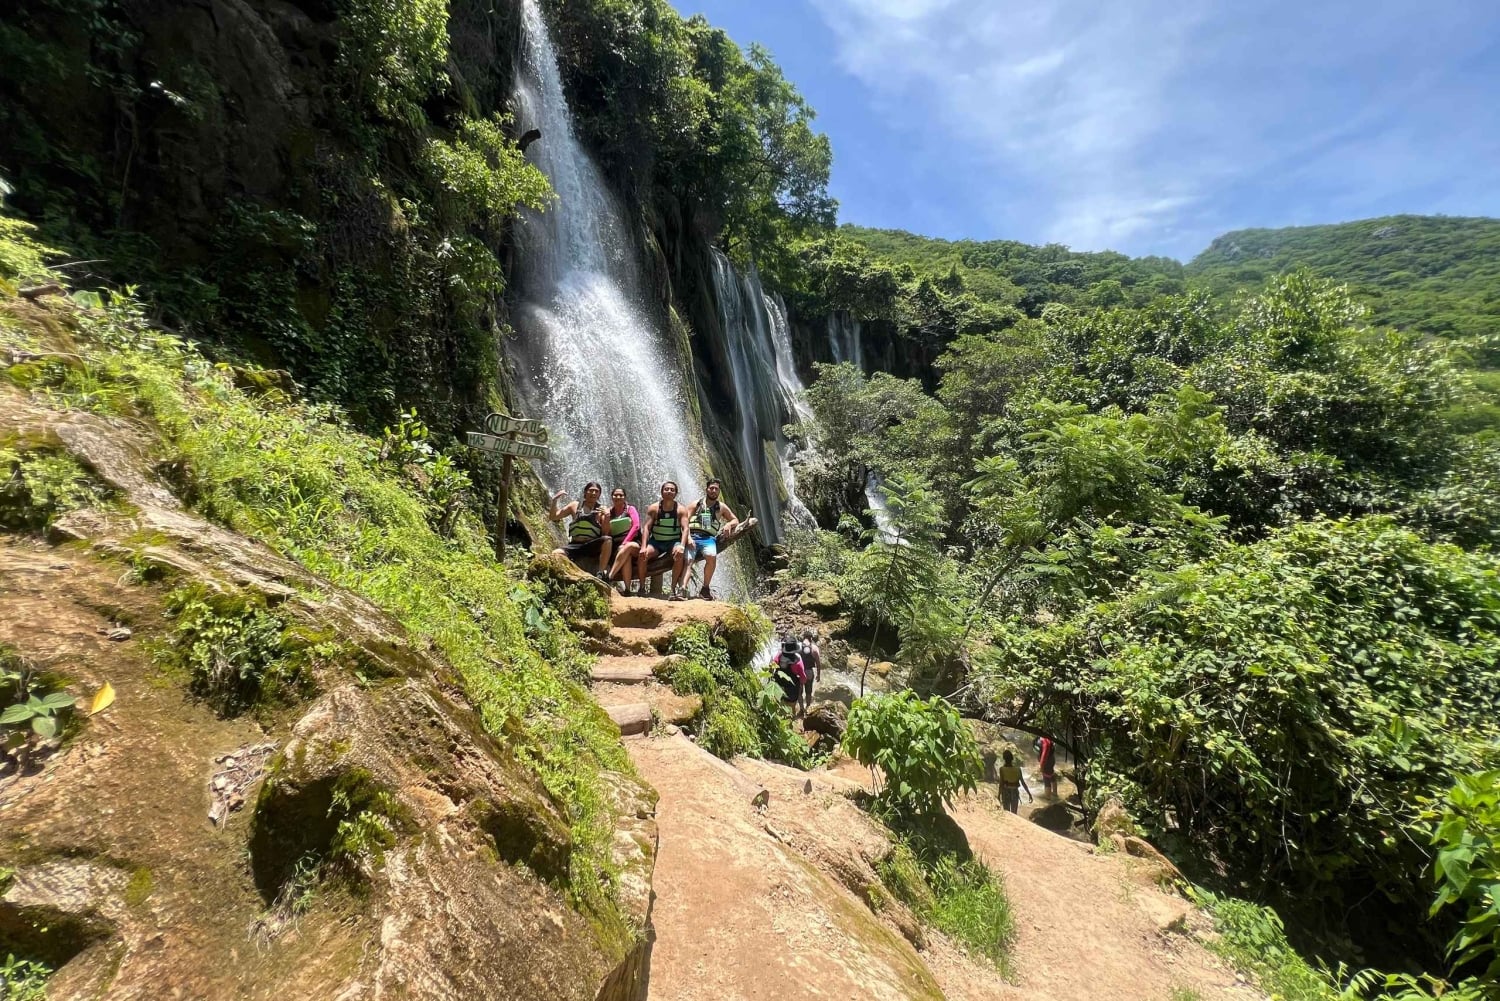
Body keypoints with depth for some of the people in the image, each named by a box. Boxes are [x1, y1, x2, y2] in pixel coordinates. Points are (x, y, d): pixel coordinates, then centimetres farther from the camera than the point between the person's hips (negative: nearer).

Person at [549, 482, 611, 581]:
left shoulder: (601, 509, 5)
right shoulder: (575, 505, 11)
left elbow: (605, 533, -3)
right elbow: (553, 517, 10)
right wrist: (555, 501, -3)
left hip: (593, 546, -1)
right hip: (575, 545, 2)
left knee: (607, 540, -32)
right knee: (555, 554, -25)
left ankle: (601, 574, -31)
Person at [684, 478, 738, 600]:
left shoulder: (721, 507, 20)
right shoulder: (697, 504, 16)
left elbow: (735, 520, 25)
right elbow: (685, 521, 7)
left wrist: (729, 524, 0)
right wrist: (688, 538, -10)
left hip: (708, 538, 0)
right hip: (692, 536, 0)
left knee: (712, 556, -32)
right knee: (687, 560, -28)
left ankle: (705, 589, -18)